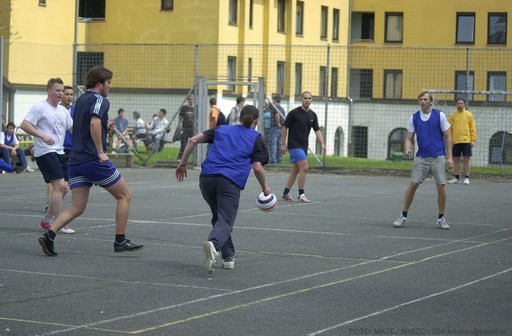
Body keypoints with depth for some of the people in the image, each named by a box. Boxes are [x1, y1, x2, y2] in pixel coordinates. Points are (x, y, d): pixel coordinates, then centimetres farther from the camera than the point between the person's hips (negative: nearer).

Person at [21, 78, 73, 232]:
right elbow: (24, 125, -16)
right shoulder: (39, 108, -8)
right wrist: (42, 136, -26)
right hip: (45, 152, -9)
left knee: (63, 188, 9)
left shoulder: (63, 110, 15)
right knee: (59, 186, -16)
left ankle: (46, 220, 22)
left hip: (59, 152, 9)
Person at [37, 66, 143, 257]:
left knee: (77, 208, 5)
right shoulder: (100, 100, -7)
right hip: (93, 160, -8)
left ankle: (49, 235, -14)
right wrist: (101, 152, -22)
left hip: (75, 160, 8)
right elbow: (94, 122, -26)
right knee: (124, 196, 8)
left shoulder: (81, 100, 20)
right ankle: (120, 241, 9)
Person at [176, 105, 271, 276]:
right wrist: (264, 188, 20)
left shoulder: (221, 129, 24)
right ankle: (214, 244, -43)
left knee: (219, 217, 23)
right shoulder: (256, 138, 15)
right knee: (225, 221, -10)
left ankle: (228, 257, 20)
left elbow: (193, 140, 13)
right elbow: (258, 168, 4)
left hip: (207, 178, 4)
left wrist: (183, 164, 18)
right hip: (230, 182, -4)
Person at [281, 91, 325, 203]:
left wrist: (322, 143, -10)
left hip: (304, 146, 7)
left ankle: (286, 193, 20)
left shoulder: (312, 115, 8)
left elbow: (317, 130, 5)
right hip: (294, 145, -7)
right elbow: (285, 127, -6)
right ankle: (301, 194, -8)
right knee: (304, 167, -15)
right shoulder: (294, 113, -9)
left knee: (295, 169, 11)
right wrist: (283, 144, -8)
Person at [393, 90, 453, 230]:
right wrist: (408, 149, -16)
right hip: (421, 157, 1)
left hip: (438, 157, -1)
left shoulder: (439, 115, -1)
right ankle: (403, 216, 5)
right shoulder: (414, 118, 4)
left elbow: (447, 137, 2)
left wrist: (449, 157, -3)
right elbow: (409, 138, 6)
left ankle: (441, 218, 9)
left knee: (441, 187, -6)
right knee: (412, 184, -7)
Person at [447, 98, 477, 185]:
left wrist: (473, 140, -4)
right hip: (455, 141, 2)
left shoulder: (469, 115, 5)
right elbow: (449, 129, 7)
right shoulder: (452, 115, 8)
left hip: (466, 141, -2)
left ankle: (467, 178, 2)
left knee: (467, 159, -2)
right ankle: (456, 177, 13)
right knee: (456, 159, 6)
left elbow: (473, 129, 4)